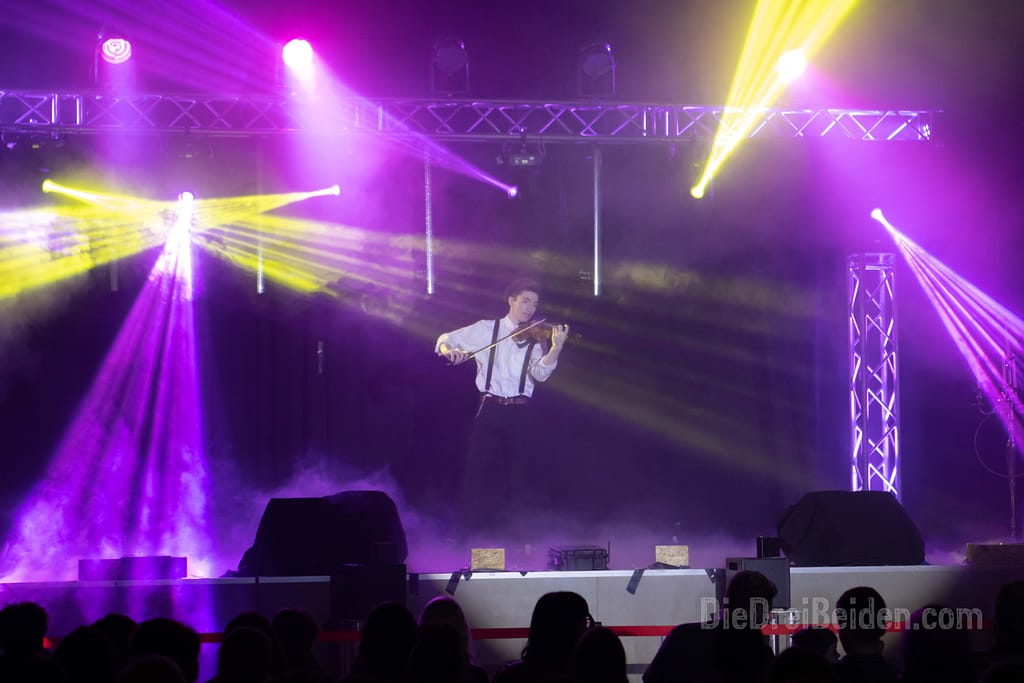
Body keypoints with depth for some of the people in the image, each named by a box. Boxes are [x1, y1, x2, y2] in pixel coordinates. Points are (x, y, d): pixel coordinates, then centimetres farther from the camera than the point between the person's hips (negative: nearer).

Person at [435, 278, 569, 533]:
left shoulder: (536, 339, 7)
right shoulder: (485, 329, 7)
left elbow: (540, 373, -9)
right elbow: (445, 339, 9)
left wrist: (556, 348, -27)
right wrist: (449, 350, -15)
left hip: (520, 412, 1)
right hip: (489, 409, 0)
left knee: (518, 473, 1)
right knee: (479, 469, -4)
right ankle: (476, 528, 8)